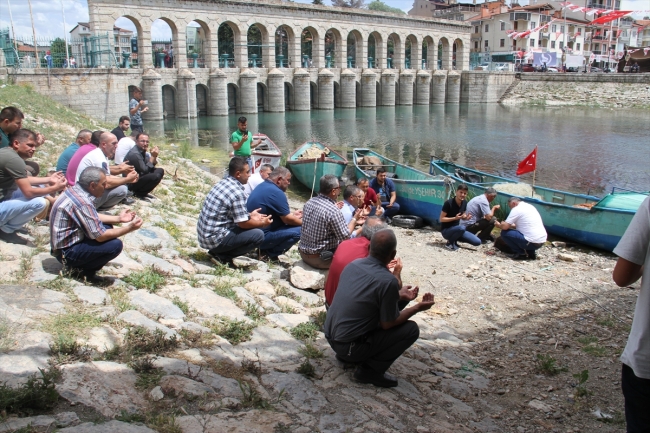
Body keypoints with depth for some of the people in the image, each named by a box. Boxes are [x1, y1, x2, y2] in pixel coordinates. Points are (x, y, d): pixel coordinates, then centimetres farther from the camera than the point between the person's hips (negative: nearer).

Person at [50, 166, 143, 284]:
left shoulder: (76, 190, 1)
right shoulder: (82, 202, -27)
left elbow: (93, 217, 17)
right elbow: (100, 236, -23)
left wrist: (118, 219, 9)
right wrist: (129, 228, -15)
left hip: (65, 240, 10)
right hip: (66, 252, -10)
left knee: (107, 225, 14)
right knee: (115, 245, -20)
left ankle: (83, 266, 8)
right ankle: (82, 269, -2)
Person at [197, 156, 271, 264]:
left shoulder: (223, 182, 8)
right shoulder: (236, 192, -19)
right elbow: (243, 223, -14)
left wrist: (250, 215, 28)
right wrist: (262, 223, 3)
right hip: (214, 240, -9)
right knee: (258, 235, -14)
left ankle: (219, 251, 10)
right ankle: (222, 256, -4)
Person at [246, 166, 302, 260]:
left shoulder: (263, 186, 10)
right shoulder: (276, 192, -20)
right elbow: (287, 219, -15)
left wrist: (293, 214, 21)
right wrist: (303, 222, 2)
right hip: (261, 237, -10)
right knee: (298, 231, -18)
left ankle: (266, 249, 9)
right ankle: (269, 253, -6)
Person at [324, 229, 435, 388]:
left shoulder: (354, 264, 0)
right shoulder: (388, 280, -22)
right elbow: (387, 324, -12)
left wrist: (398, 295, 23)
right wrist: (418, 307, 1)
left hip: (330, 336, 7)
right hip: (349, 346, -7)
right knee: (411, 329, -2)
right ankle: (370, 370, -1)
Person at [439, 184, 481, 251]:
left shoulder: (464, 203, 1)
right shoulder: (448, 203, -20)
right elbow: (441, 219, -16)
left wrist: (466, 218, -11)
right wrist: (455, 218, -27)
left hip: (456, 229, 7)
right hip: (446, 230, -7)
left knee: (477, 242, -6)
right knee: (462, 228, -38)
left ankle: (454, 241, 11)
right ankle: (450, 243, -11)